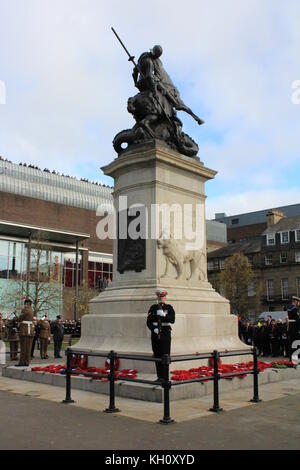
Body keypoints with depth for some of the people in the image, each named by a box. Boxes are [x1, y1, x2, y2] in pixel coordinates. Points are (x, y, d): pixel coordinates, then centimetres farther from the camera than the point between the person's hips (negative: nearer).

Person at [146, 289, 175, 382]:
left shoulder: (169, 307, 4)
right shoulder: (153, 307, 9)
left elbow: (172, 320, -9)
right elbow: (149, 322, 4)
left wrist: (163, 315, -22)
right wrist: (154, 329, -12)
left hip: (165, 333, -2)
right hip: (155, 334, 2)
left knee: (165, 355, -4)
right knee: (157, 356, 5)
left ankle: (165, 376, 1)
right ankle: (159, 376, 14)